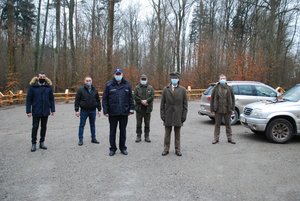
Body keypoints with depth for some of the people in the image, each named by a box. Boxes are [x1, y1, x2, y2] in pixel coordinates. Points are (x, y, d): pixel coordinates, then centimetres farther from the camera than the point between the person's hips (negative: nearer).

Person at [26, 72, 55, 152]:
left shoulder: (48, 87, 3)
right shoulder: (32, 87, -4)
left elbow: (51, 99, 6)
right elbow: (28, 99, -4)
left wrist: (52, 109, 2)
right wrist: (28, 111, -10)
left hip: (45, 111, 3)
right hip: (36, 112, -2)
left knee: (44, 127, 11)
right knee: (35, 127, 4)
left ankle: (42, 142, 23)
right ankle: (33, 143, 17)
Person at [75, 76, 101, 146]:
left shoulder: (94, 90, 7)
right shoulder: (81, 89, -3)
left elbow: (98, 100, 11)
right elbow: (77, 100, -4)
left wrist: (99, 110, 8)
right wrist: (76, 110, -9)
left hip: (93, 110, 3)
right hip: (84, 111, -3)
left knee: (92, 125, 12)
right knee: (82, 125, 3)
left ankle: (93, 138, 22)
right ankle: (80, 140, 12)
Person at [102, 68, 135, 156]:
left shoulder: (127, 84, 5)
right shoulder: (109, 85, -1)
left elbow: (131, 98, 8)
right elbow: (104, 99, -2)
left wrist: (131, 109, 2)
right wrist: (105, 111, -7)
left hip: (124, 112, 1)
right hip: (113, 113, -1)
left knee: (123, 131, 12)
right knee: (112, 131, 8)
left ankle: (123, 147, 25)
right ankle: (112, 148, 21)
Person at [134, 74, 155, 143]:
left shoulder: (150, 88, 5)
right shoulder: (137, 88, 3)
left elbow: (152, 96, -5)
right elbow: (135, 97, -6)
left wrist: (146, 101, -19)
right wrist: (141, 101, -16)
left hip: (147, 108, 1)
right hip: (139, 108, -1)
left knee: (147, 123, 8)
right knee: (139, 123, 5)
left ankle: (147, 136, 17)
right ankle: (138, 136, 15)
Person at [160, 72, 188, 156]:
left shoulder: (182, 90, 2)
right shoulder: (166, 89, 2)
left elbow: (185, 104, 3)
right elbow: (162, 103, 4)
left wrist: (184, 116, -2)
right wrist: (162, 115, -1)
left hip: (178, 116, 0)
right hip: (168, 116, 0)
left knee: (177, 134, 10)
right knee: (167, 134, 9)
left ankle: (177, 149, 21)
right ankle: (166, 149, 20)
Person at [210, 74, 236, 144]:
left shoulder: (229, 88, 5)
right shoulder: (215, 88, 0)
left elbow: (232, 99, 8)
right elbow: (212, 99, 1)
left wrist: (232, 108, 1)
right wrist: (212, 109, -4)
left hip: (227, 110, 1)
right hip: (218, 110, -1)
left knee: (228, 124, 11)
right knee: (217, 125, 6)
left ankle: (229, 138, 22)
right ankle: (216, 138, 17)